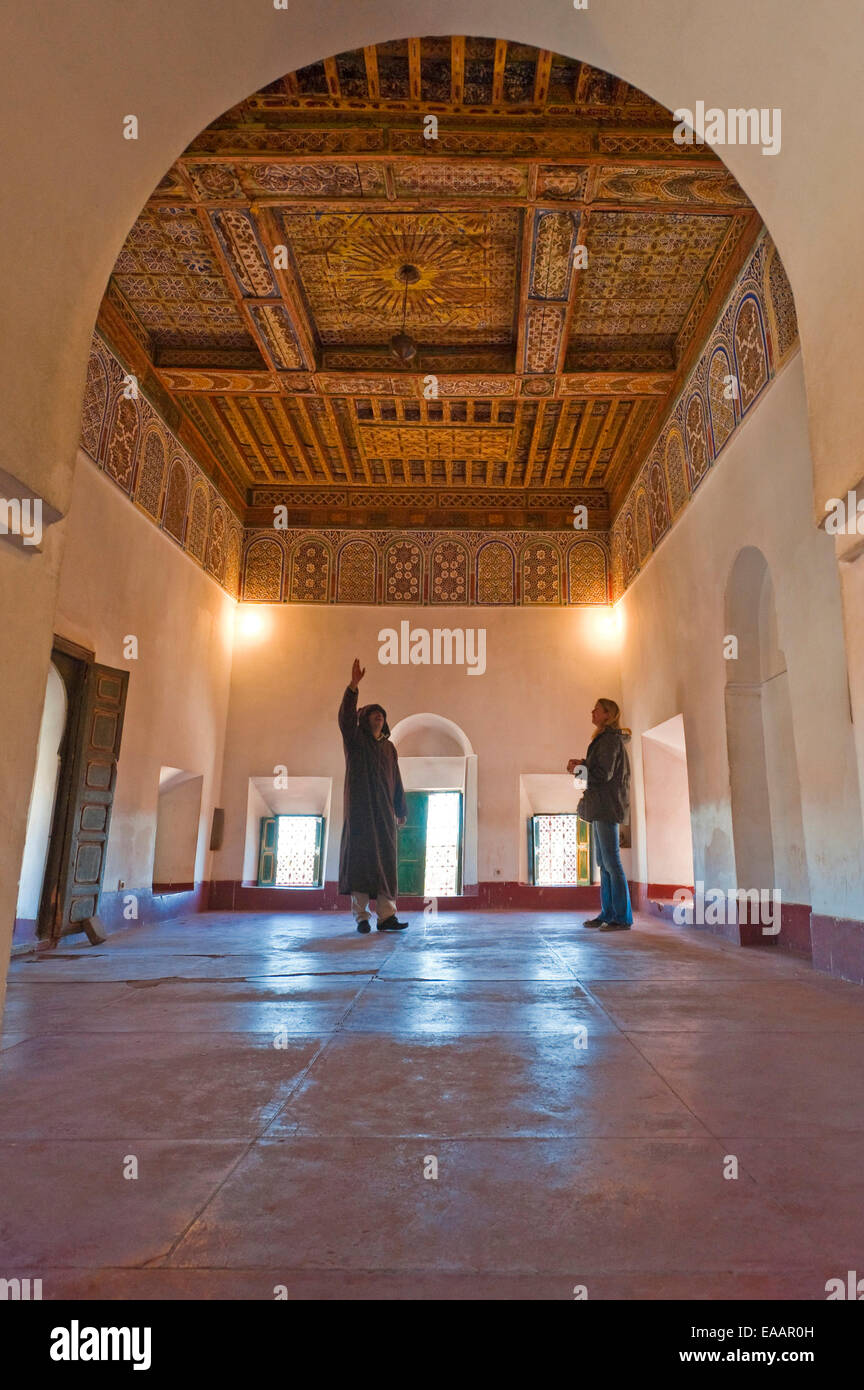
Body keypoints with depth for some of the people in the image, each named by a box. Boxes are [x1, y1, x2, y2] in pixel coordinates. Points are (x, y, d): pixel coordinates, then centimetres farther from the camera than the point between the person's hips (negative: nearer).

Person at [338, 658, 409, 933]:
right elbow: (346, 715, -12)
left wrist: (401, 811, 12)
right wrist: (354, 685, -23)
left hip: (384, 810, 4)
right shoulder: (355, 740, 7)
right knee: (360, 856, -7)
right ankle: (361, 916, -6)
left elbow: (396, 781, 18)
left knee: (385, 859, -3)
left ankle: (386, 915, -5)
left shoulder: (389, 748, 20)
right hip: (360, 809, -4)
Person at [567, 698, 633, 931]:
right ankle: (608, 914, 17)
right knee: (604, 863, 12)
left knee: (611, 862, -9)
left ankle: (622, 918, -5)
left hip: (608, 805, -10)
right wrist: (582, 764, 5)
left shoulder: (610, 739, -11)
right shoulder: (604, 739, 19)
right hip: (601, 807, 10)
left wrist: (580, 766, -4)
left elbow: (603, 773, -17)